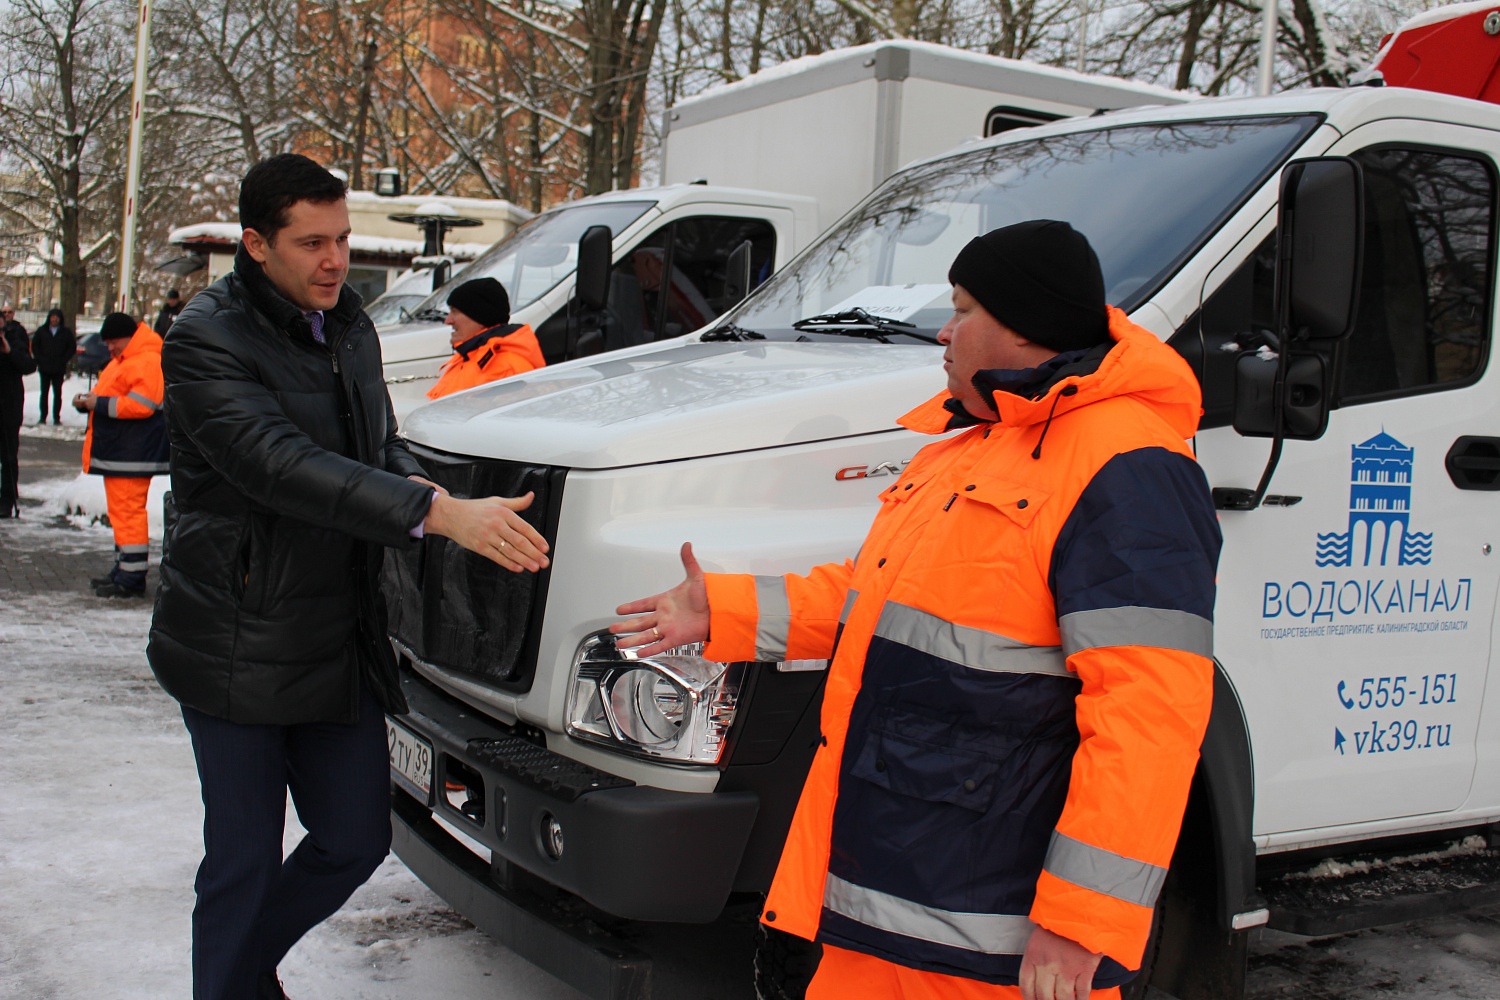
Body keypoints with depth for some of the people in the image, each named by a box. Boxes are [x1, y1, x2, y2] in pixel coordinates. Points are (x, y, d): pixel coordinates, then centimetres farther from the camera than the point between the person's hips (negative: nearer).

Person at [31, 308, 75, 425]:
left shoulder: (66, 332, 2)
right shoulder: (42, 330, 5)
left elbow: (72, 347, 4)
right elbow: (34, 345, 9)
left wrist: (63, 360, -4)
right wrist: (39, 359, -1)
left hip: (59, 369, -1)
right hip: (44, 367, 1)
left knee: (57, 393, 2)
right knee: (44, 392, 5)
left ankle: (57, 417, 5)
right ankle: (43, 416, 9)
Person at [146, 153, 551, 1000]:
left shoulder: (350, 326, 11)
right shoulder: (208, 340, -14)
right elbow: (283, 466, -28)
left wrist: (414, 485, -5)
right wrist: (440, 512, -37)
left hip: (343, 643, 7)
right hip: (240, 647, -7)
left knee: (358, 841, 13)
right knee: (244, 861, 3)